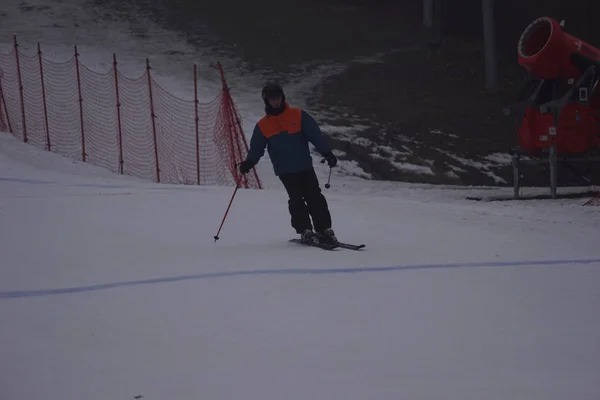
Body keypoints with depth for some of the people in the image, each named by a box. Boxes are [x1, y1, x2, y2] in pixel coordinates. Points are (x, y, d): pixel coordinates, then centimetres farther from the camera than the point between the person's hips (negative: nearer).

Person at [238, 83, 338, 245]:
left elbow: (315, 135, -2)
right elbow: (256, 148, 7)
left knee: (315, 197, -3)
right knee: (296, 199, -12)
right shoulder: (262, 126, 6)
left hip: (305, 166, 0)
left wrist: (327, 152, -14)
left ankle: (324, 230, 3)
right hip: (284, 170, 0)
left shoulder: (298, 116, 2)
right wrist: (249, 162, -13)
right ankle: (305, 231, -9)